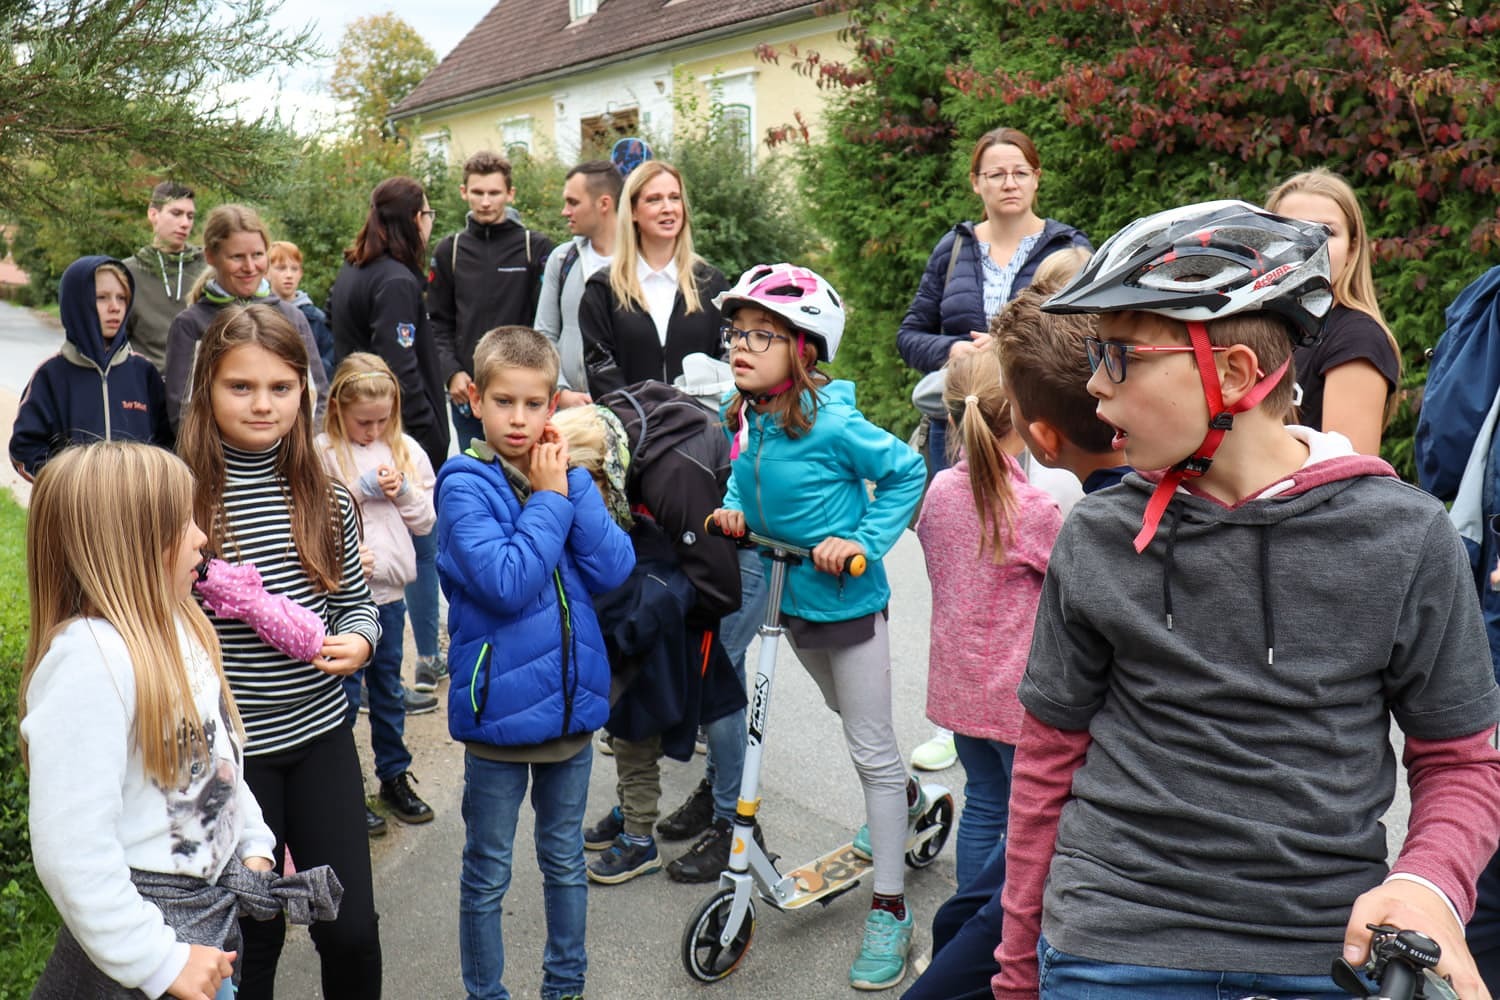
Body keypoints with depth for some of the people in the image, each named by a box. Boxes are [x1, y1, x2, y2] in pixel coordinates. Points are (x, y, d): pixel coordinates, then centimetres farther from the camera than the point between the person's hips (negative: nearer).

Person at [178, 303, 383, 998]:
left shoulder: (327, 499, 0)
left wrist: (358, 641, -9)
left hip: (321, 735, 3)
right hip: (227, 749, -3)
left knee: (352, 930, 8)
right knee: (251, 936, 13)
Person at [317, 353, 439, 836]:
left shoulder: (406, 450, 4)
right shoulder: (322, 454, -9)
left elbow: (426, 520, 6)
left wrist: (404, 490, -11)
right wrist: (360, 489, -19)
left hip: (389, 588, 4)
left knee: (389, 691, 18)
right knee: (343, 695, 6)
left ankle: (395, 776, 32)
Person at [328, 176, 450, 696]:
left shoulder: (350, 273, 13)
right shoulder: (395, 282, -17)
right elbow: (402, 373, -22)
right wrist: (431, 440, -18)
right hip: (400, 439, -10)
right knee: (422, 546, 1)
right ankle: (426, 662, 10)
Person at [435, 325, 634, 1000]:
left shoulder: (566, 475, 2)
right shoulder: (465, 485, -12)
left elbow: (614, 571, -9)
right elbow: (506, 583, -25)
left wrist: (571, 486, -14)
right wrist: (547, 499, -17)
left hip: (571, 699, 5)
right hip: (499, 707, -4)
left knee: (565, 861, 21)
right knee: (487, 874, 12)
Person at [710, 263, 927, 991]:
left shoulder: (831, 424, -24)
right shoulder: (742, 418, -4)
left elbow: (906, 472, -15)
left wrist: (863, 540, -22)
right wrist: (737, 510, -4)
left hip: (847, 600, -7)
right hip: (792, 597, 7)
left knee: (871, 749, 2)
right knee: (850, 717, 28)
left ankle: (889, 907, 13)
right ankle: (902, 797, 56)